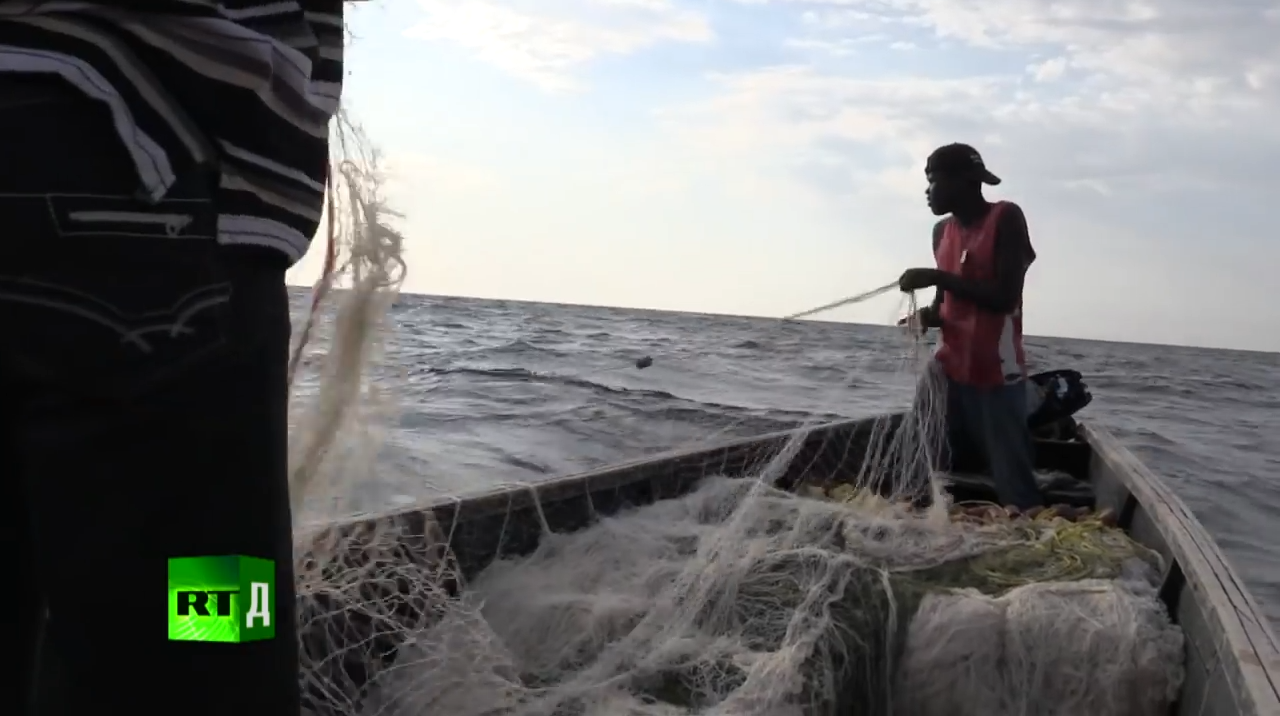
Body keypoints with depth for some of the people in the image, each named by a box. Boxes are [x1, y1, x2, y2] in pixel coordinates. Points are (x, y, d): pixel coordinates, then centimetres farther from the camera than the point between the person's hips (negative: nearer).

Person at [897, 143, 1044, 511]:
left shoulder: (1006, 218, -6)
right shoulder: (943, 231, 13)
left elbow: (1005, 298, -16)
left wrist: (938, 276, -19)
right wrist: (928, 315, -5)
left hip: (997, 377, -6)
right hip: (950, 371, 7)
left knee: (1014, 487, -7)